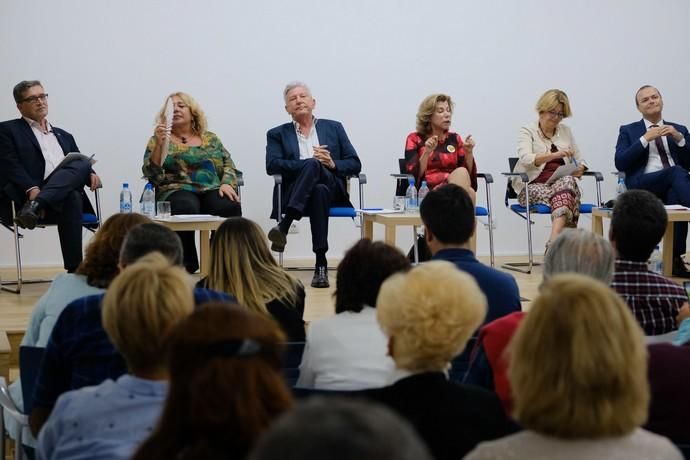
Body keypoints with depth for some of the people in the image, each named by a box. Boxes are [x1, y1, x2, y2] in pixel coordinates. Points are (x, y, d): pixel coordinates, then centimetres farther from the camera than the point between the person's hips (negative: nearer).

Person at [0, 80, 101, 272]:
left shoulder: (64, 136, 31)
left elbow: (81, 166, 24)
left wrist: (91, 175, -3)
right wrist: (32, 189, -21)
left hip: (65, 196, 5)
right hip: (28, 197, -4)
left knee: (82, 164, -29)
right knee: (72, 197, -36)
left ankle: (35, 206, -45)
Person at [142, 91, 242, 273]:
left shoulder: (211, 139, 22)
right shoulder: (159, 140, 13)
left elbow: (228, 166, 17)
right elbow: (152, 175, 0)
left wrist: (227, 184, -5)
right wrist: (159, 145, -13)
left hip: (212, 190, 2)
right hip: (177, 191, -2)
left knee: (230, 207, -33)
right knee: (185, 207, -39)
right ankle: (187, 263, -26)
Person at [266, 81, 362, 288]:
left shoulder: (334, 128, 23)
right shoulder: (278, 134, 20)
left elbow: (355, 164, 15)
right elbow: (272, 165, 0)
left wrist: (333, 164, -7)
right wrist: (309, 162, -11)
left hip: (332, 190, 1)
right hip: (294, 192, -1)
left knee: (313, 166, -34)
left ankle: (284, 226, -44)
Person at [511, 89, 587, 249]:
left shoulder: (565, 131, 20)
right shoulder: (527, 131, 5)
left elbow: (579, 161, 23)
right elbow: (525, 159, -14)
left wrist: (579, 169, -3)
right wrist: (555, 155, -29)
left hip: (562, 181, 3)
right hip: (534, 186, -3)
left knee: (567, 181, -36)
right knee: (565, 195, -36)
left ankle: (553, 241, -52)